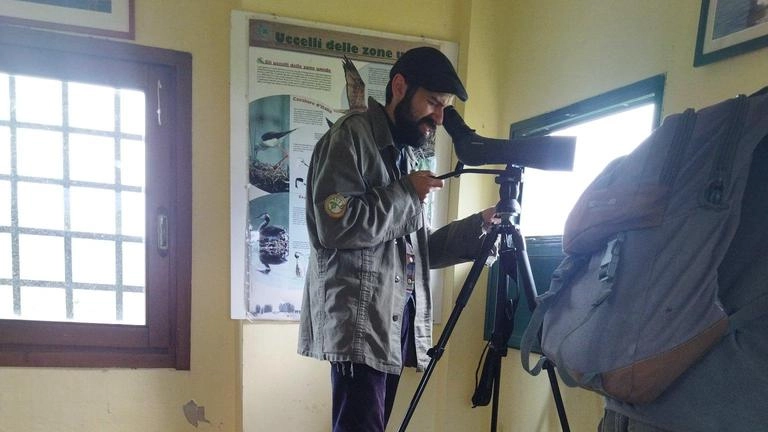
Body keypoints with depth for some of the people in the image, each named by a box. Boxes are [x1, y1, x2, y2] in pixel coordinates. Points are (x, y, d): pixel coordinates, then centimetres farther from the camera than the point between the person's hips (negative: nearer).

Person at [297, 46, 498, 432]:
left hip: (396, 322, 8)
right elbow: (336, 224, -21)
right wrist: (407, 194, -10)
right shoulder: (351, 136, -6)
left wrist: (480, 225, 5)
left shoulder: (404, 153, 18)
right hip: (359, 323, -8)